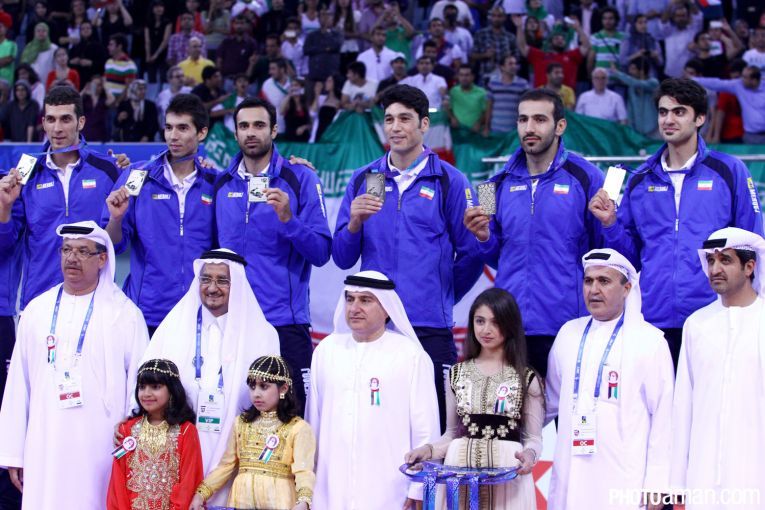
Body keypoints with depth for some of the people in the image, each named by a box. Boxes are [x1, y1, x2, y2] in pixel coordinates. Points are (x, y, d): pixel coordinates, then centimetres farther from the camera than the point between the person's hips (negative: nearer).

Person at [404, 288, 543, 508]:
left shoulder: (527, 378, 1)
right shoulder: (457, 373, 9)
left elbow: (533, 438, 2)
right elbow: (452, 432, 14)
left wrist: (529, 454, -19)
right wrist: (429, 449, -4)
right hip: (460, 469, 2)